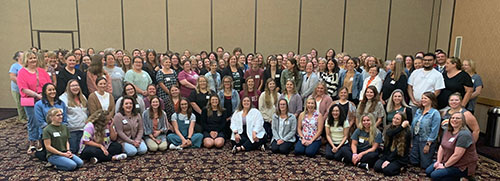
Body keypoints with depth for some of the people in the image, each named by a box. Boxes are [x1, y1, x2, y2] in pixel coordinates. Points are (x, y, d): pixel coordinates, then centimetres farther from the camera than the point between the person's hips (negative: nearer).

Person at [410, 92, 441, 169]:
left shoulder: (435, 113, -10)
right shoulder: (418, 111, 9)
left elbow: (434, 130, -14)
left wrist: (428, 144, -16)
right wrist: (411, 140, 7)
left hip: (426, 141, -6)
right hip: (416, 139, 6)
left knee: (424, 165, 2)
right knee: (413, 162, 7)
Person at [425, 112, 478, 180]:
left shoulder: (464, 134, -23)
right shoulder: (448, 131, 5)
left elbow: (457, 155, -26)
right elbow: (442, 147, 6)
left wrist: (444, 165, -18)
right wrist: (438, 161, -4)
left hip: (462, 167, -9)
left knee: (435, 175, -20)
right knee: (428, 171, 1)